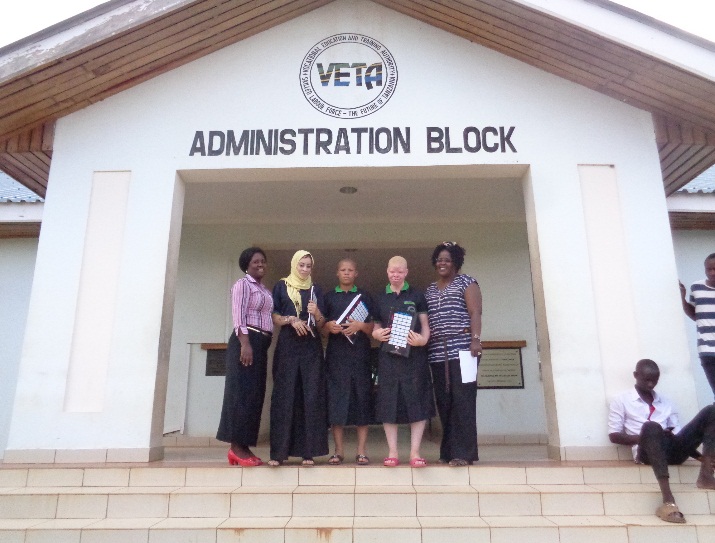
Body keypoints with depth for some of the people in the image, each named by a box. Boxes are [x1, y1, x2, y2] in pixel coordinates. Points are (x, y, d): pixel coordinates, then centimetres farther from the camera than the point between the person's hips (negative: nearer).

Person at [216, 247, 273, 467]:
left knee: (255, 395, 6)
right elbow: (238, 316, -12)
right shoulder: (242, 284, -2)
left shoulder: (265, 291, 21)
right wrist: (245, 343, -22)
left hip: (261, 344, 8)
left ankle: (242, 446, 10)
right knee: (242, 393, -8)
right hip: (247, 341, -8)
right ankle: (236, 446, -3)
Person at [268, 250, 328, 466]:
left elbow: (321, 325, 10)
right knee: (284, 396, -3)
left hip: (311, 347, 2)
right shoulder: (281, 286, 10)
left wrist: (317, 313, -12)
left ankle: (308, 451, 1)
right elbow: (273, 317, 4)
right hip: (287, 346, -1)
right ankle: (278, 452, 1)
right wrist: (292, 320, -13)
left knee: (311, 397, -3)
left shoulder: (316, 290, 14)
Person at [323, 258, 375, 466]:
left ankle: (362, 450, 6)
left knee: (362, 399, -1)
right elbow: (320, 327, 11)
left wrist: (360, 326, -12)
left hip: (360, 355, 0)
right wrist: (329, 326, -10)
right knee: (336, 400, -2)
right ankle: (338, 450, 7)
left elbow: (373, 327, 8)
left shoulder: (364, 296, 12)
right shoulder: (329, 297, 13)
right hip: (336, 355, 0)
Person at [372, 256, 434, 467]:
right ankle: (392, 452, 9)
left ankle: (415, 452, 5)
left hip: (414, 355, -1)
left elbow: (425, 325, 5)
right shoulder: (380, 299, 13)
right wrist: (377, 334, -5)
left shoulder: (417, 296, 8)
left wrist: (423, 339, -15)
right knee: (388, 402, 1)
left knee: (416, 400, -3)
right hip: (388, 356, 2)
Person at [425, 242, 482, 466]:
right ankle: (449, 451, 11)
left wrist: (475, 339, -15)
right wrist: (423, 342, 10)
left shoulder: (466, 282, 7)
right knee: (444, 401, 4)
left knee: (462, 399, -9)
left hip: (461, 348, -5)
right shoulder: (430, 289, 22)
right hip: (437, 352, 5)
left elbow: (475, 313, -3)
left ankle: (463, 452, -5)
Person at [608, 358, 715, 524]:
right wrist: (647, 436, -10)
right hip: (647, 452, -5)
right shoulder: (621, 401, 11)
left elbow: (678, 435, 18)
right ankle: (668, 499, -48)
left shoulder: (666, 403, 26)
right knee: (651, 426, -40)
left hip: (672, 450, 5)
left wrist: (700, 456, -1)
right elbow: (614, 435, 2)